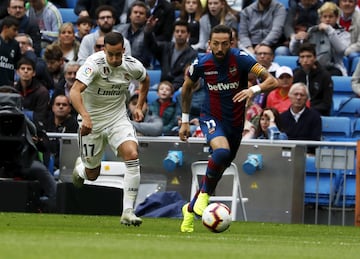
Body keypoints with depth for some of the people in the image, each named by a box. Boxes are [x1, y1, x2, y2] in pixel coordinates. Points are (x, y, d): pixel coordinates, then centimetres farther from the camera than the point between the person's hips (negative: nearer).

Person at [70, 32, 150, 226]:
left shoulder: (132, 66, -10)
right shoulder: (95, 63, -24)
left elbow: (145, 80, 16)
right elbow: (75, 91, -37)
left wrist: (139, 106, 10)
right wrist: (85, 117, -50)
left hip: (118, 119, 2)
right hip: (92, 121, -2)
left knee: (132, 155, -24)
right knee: (92, 175, 9)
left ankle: (128, 212, -21)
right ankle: (80, 167, 51)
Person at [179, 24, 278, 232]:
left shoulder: (241, 59, -16)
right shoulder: (202, 64, -12)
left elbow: (272, 81, -21)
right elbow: (187, 88, 10)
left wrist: (254, 89, -41)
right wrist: (185, 120, 12)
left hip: (236, 122, 2)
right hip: (212, 119, -2)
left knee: (220, 168, 11)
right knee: (222, 151, -33)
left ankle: (191, 208, 31)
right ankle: (205, 194, -12)